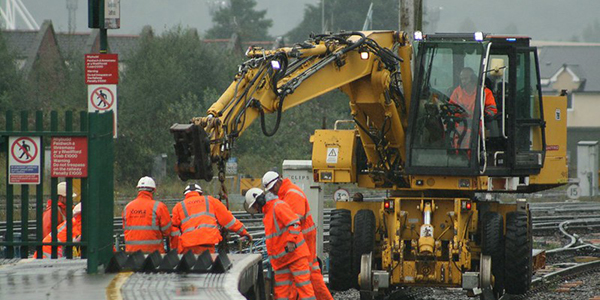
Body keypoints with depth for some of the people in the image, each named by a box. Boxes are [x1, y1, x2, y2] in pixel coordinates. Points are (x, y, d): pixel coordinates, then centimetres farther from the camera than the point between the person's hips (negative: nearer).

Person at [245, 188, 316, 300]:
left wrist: (291, 241, -28)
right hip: (282, 258, 10)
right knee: (281, 287, 7)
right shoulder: (267, 213, 21)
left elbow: (294, 223, -21)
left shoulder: (278, 206, -11)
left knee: (303, 284, -10)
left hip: (295, 252, -10)